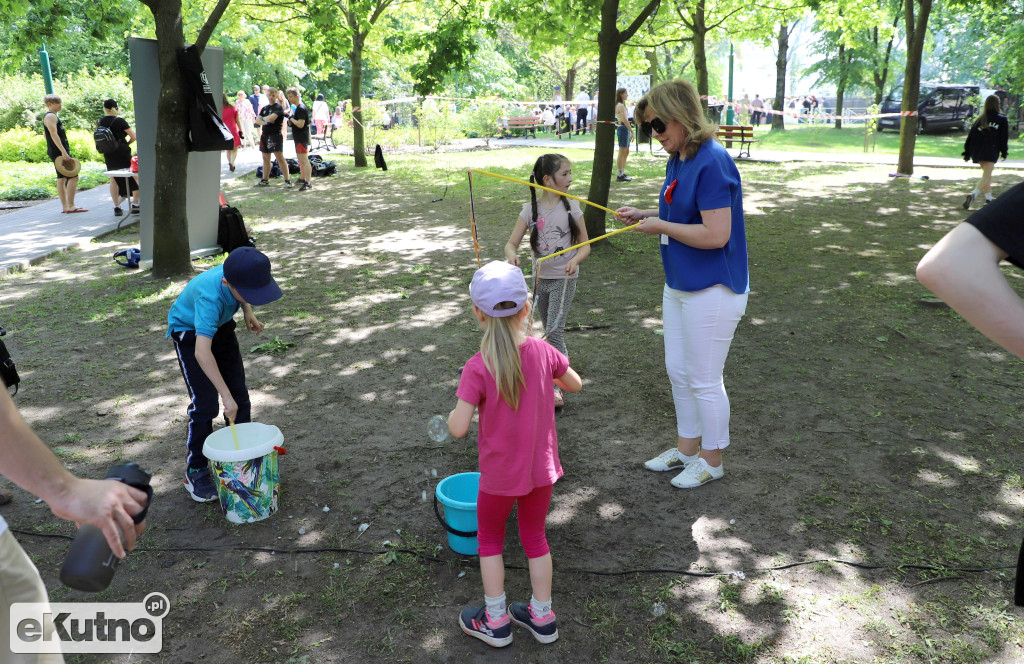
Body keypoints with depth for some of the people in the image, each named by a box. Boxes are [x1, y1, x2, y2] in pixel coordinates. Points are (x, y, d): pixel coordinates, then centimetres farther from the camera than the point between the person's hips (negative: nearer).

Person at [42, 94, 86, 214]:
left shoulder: (52, 116, 20)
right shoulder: (50, 116, -12)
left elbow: (45, 134, 28)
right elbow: (54, 134, -21)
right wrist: (64, 152, -26)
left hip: (57, 152, 11)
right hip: (59, 152, -11)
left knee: (62, 178, 9)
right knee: (73, 177, -12)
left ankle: (65, 207, 11)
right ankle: (71, 206, -12)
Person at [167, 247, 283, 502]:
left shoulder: (239, 274, -24)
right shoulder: (210, 297, -42)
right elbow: (202, 351, -49)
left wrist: (248, 313, -9)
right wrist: (226, 395, -50)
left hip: (222, 325, 6)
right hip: (189, 330, -6)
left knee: (240, 395, 5)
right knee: (204, 404, -12)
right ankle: (196, 471, 5)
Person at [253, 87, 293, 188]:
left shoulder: (278, 107, -6)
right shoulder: (265, 108, 17)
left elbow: (271, 118, -20)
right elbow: (257, 120, 12)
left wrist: (263, 118, 0)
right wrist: (265, 122, -9)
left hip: (275, 135, -8)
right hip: (265, 135, 8)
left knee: (280, 157, -12)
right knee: (265, 158, 12)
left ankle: (287, 180, -11)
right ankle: (265, 180, 20)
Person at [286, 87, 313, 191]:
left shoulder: (301, 108, -17)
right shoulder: (298, 107, 16)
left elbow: (300, 124, -26)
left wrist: (291, 119, -12)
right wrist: (290, 119, 4)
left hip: (302, 138, -11)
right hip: (299, 138, 11)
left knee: (304, 160, -14)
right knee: (301, 160, 23)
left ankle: (307, 183, -18)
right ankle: (302, 179, 37)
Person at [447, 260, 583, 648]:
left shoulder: (478, 367, -23)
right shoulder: (543, 351, -12)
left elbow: (458, 428, -24)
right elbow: (575, 385, 5)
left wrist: (457, 408, -3)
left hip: (500, 475, -3)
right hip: (542, 468, 4)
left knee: (490, 537, 21)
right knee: (535, 536, 23)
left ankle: (496, 621, 30)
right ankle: (542, 617, 35)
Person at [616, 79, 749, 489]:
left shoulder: (712, 162, -22)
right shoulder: (677, 160, 7)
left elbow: (716, 234, -27)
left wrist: (660, 226, -17)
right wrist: (643, 215, 3)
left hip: (712, 291, -10)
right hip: (680, 284, 10)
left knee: (704, 380, 5)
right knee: (678, 371, 19)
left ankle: (711, 460, 25)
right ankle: (686, 448, 37)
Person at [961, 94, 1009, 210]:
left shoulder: (980, 119, 10)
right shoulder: (1002, 119, 2)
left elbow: (971, 136, 7)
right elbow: (1004, 138, 1)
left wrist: (967, 153, 11)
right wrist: (1004, 152, 10)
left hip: (977, 152, 5)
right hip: (991, 153, -5)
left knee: (987, 175, 19)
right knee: (986, 176, -11)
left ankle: (989, 199, 22)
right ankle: (973, 195, -34)